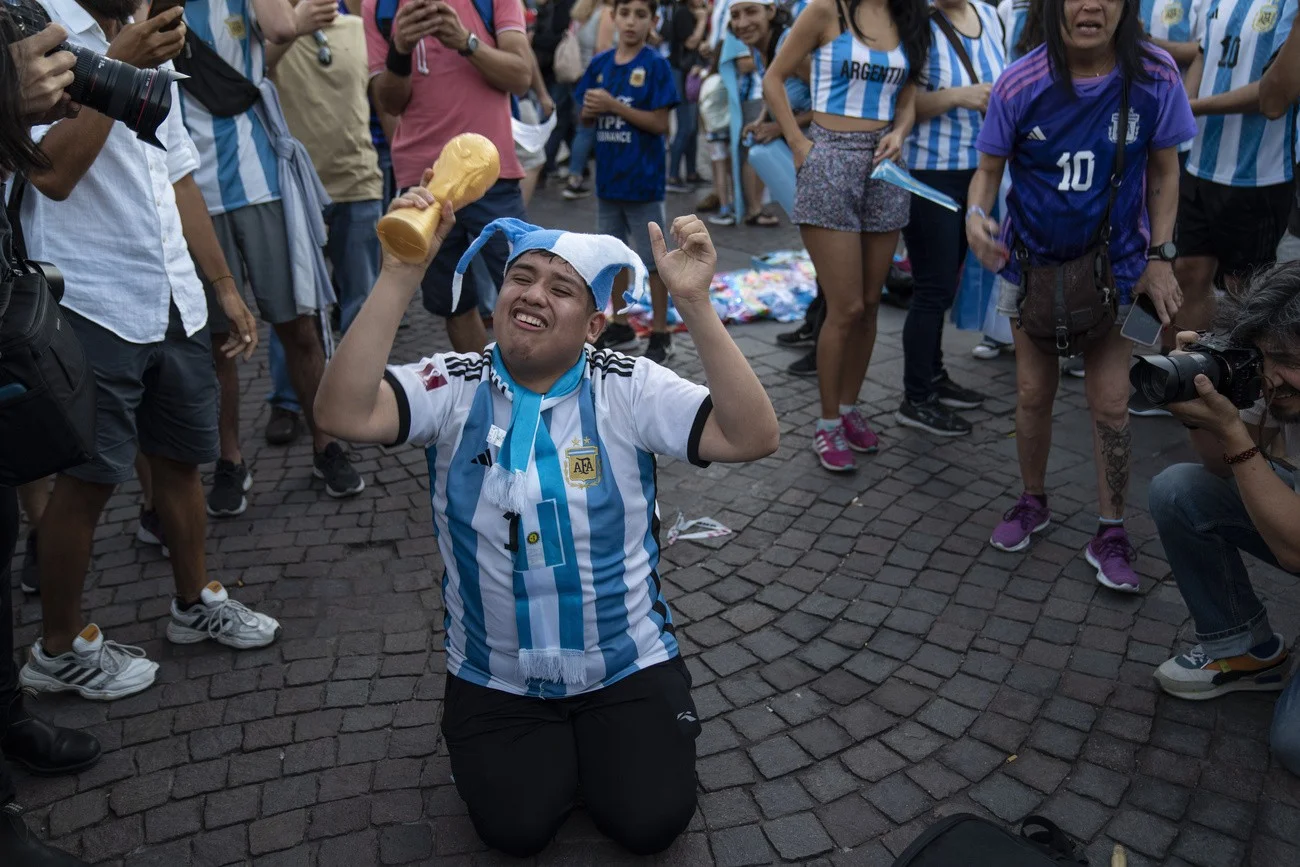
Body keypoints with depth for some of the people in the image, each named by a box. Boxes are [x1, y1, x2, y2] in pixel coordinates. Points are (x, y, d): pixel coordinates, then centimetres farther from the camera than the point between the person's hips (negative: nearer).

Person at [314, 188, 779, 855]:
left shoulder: (628, 388, -12)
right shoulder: (453, 388, -9)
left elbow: (752, 438, -23)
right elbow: (345, 414, -27)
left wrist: (693, 302, -33)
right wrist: (401, 272, -33)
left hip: (628, 665, 0)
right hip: (494, 677, 1)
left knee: (650, 823, -7)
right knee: (516, 831, -7)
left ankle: (597, 738, 24)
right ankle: (550, 743, 25)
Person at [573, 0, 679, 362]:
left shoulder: (655, 65, -8)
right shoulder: (599, 63, 6)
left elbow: (659, 123, -14)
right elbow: (585, 119, 12)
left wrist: (614, 105, -20)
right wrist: (590, 109, -10)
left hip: (643, 178, -5)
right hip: (608, 176, 6)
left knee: (653, 259, 3)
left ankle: (660, 333, 14)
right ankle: (621, 325, 28)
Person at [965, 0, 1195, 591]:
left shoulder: (1155, 77, -14)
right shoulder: (1020, 85, -15)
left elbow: (1164, 171, -2)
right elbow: (989, 168, -6)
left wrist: (1158, 257, -6)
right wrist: (976, 216, -28)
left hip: (1114, 269, 0)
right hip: (1033, 263, 1)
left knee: (1110, 404, 0)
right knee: (1033, 393, 9)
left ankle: (1111, 534, 16)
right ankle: (1033, 502, 32)